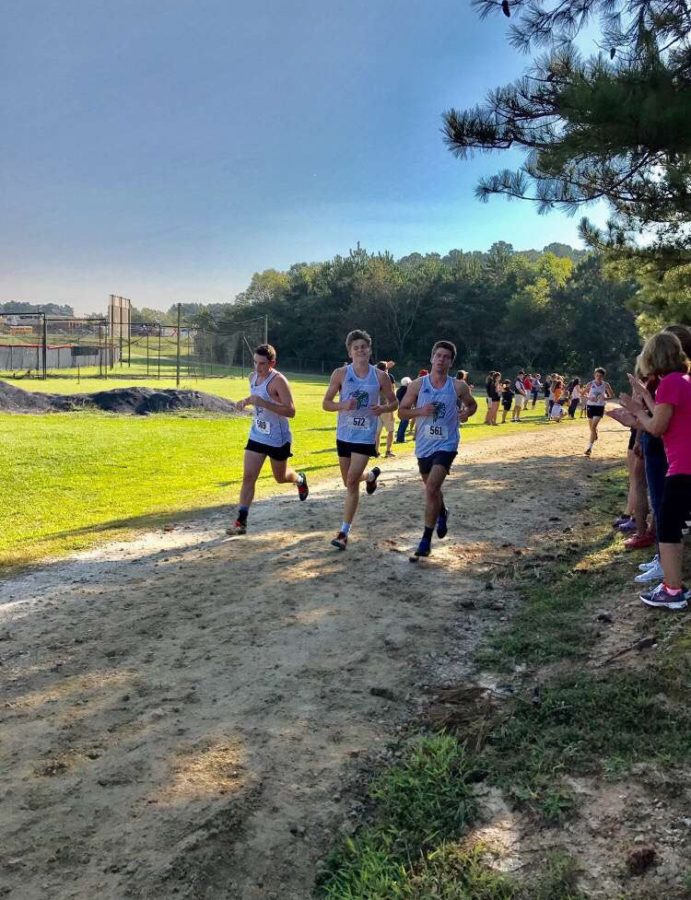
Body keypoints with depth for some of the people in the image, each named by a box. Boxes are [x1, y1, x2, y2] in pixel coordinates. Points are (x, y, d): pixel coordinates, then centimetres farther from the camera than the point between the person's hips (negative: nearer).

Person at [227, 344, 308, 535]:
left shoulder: (278, 381, -21)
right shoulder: (253, 377, 3)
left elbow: (291, 411, -26)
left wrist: (264, 403, -34)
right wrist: (246, 401, 0)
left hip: (278, 439, -6)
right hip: (257, 436, 6)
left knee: (280, 478, 15)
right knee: (248, 477, -4)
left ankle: (300, 479, 50)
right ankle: (241, 521, -3)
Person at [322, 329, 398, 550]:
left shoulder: (380, 376, -4)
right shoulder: (340, 374, -5)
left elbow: (394, 402, 7)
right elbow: (326, 403, -1)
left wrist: (383, 408, -16)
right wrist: (343, 405, -21)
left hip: (366, 436, -2)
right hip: (344, 434, 3)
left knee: (352, 482, -10)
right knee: (349, 482, 16)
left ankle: (344, 532, -1)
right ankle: (371, 476, 52)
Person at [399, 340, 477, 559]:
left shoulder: (458, 386, -4)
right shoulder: (418, 385, -3)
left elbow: (472, 404, 13)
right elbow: (402, 411, 1)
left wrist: (466, 413, -10)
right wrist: (420, 411, -18)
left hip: (446, 445, -3)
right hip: (424, 446, 3)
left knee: (431, 488, -18)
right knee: (431, 488, 22)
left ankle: (426, 541, -11)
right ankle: (442, 513, 55)